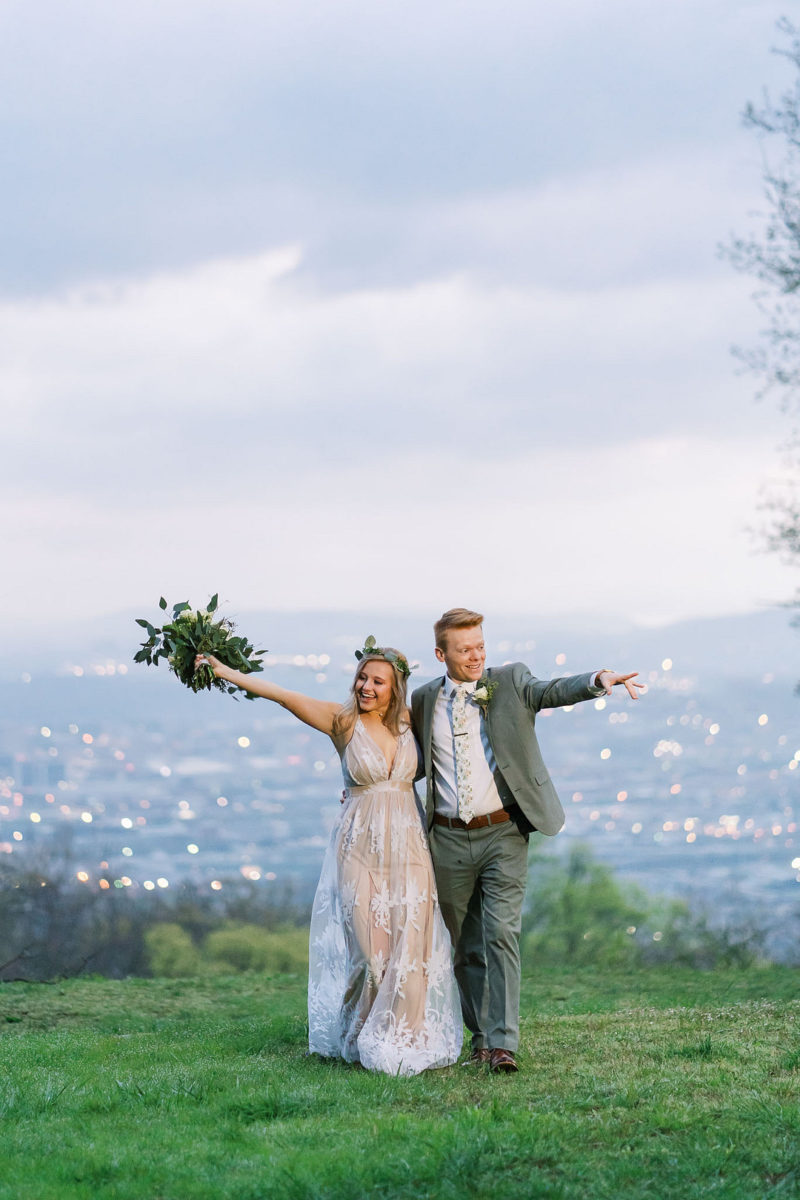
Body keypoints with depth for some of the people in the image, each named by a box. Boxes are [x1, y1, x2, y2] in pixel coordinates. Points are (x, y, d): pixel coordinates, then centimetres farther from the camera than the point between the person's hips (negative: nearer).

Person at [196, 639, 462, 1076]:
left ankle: (397, 1041, 7)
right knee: (369, 946, -6)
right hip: (360, 847, -3)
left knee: (409, 944, -3)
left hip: (408, 847, 3)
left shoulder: (408, 721, 5)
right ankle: (360, 1037, 12)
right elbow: (283, 696, -12)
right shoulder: (343, 722, -4)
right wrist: (225, 671, -18)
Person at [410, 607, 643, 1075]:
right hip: (449, 839, 3)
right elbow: (413, 764, 20)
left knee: (501, 935, -12)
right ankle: (481, 1036, 22)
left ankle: (504, 1044, -15)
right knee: (465, 945, 10)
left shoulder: (510, 682, 1)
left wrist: (599, 680, -36)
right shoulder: (425, 700, 8)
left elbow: (552, 690, -17)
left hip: (503, 834, -3)